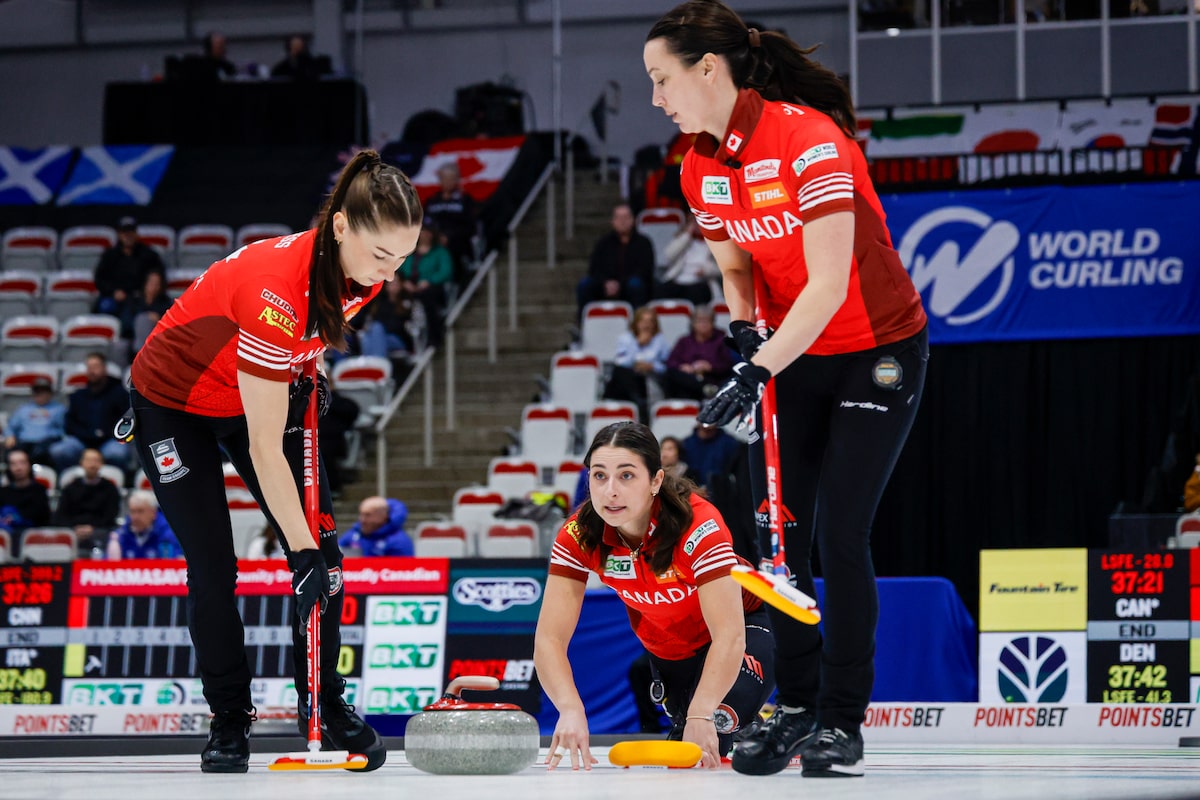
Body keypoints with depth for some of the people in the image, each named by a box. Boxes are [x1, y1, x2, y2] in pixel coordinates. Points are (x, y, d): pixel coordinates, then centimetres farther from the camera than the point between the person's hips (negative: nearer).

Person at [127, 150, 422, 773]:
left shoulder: (365, 275, -20)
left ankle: (327, 707, 6)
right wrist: (302, 552, -35)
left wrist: (306, 377, -1)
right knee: (212, 567, -8)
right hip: (174, 403, -6)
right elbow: (263, 449, -37)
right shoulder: (274, 287, -41)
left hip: (267, 390, 6)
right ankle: (229, 721, 6)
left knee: (324, 551, -4)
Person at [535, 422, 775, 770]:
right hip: (663, 647, 5)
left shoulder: (699, 525, -36)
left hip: (744, 627, -5)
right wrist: (571, 710, -47)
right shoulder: (579, 535, -25)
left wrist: (701, 716, -56)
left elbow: (729, 636, -42)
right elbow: (549, 639, -28)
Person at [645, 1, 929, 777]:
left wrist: (760, 369, -32)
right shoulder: (700, 168, -2)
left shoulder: (809, 140, -26)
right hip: (794, 360, 7)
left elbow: (829, 284, -28)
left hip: (877, 351, -7)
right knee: (777, 537, 1)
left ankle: (843, 720, -2)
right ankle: (797, 706, 12)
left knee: (839, 535, -11)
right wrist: (744, 327, -10)